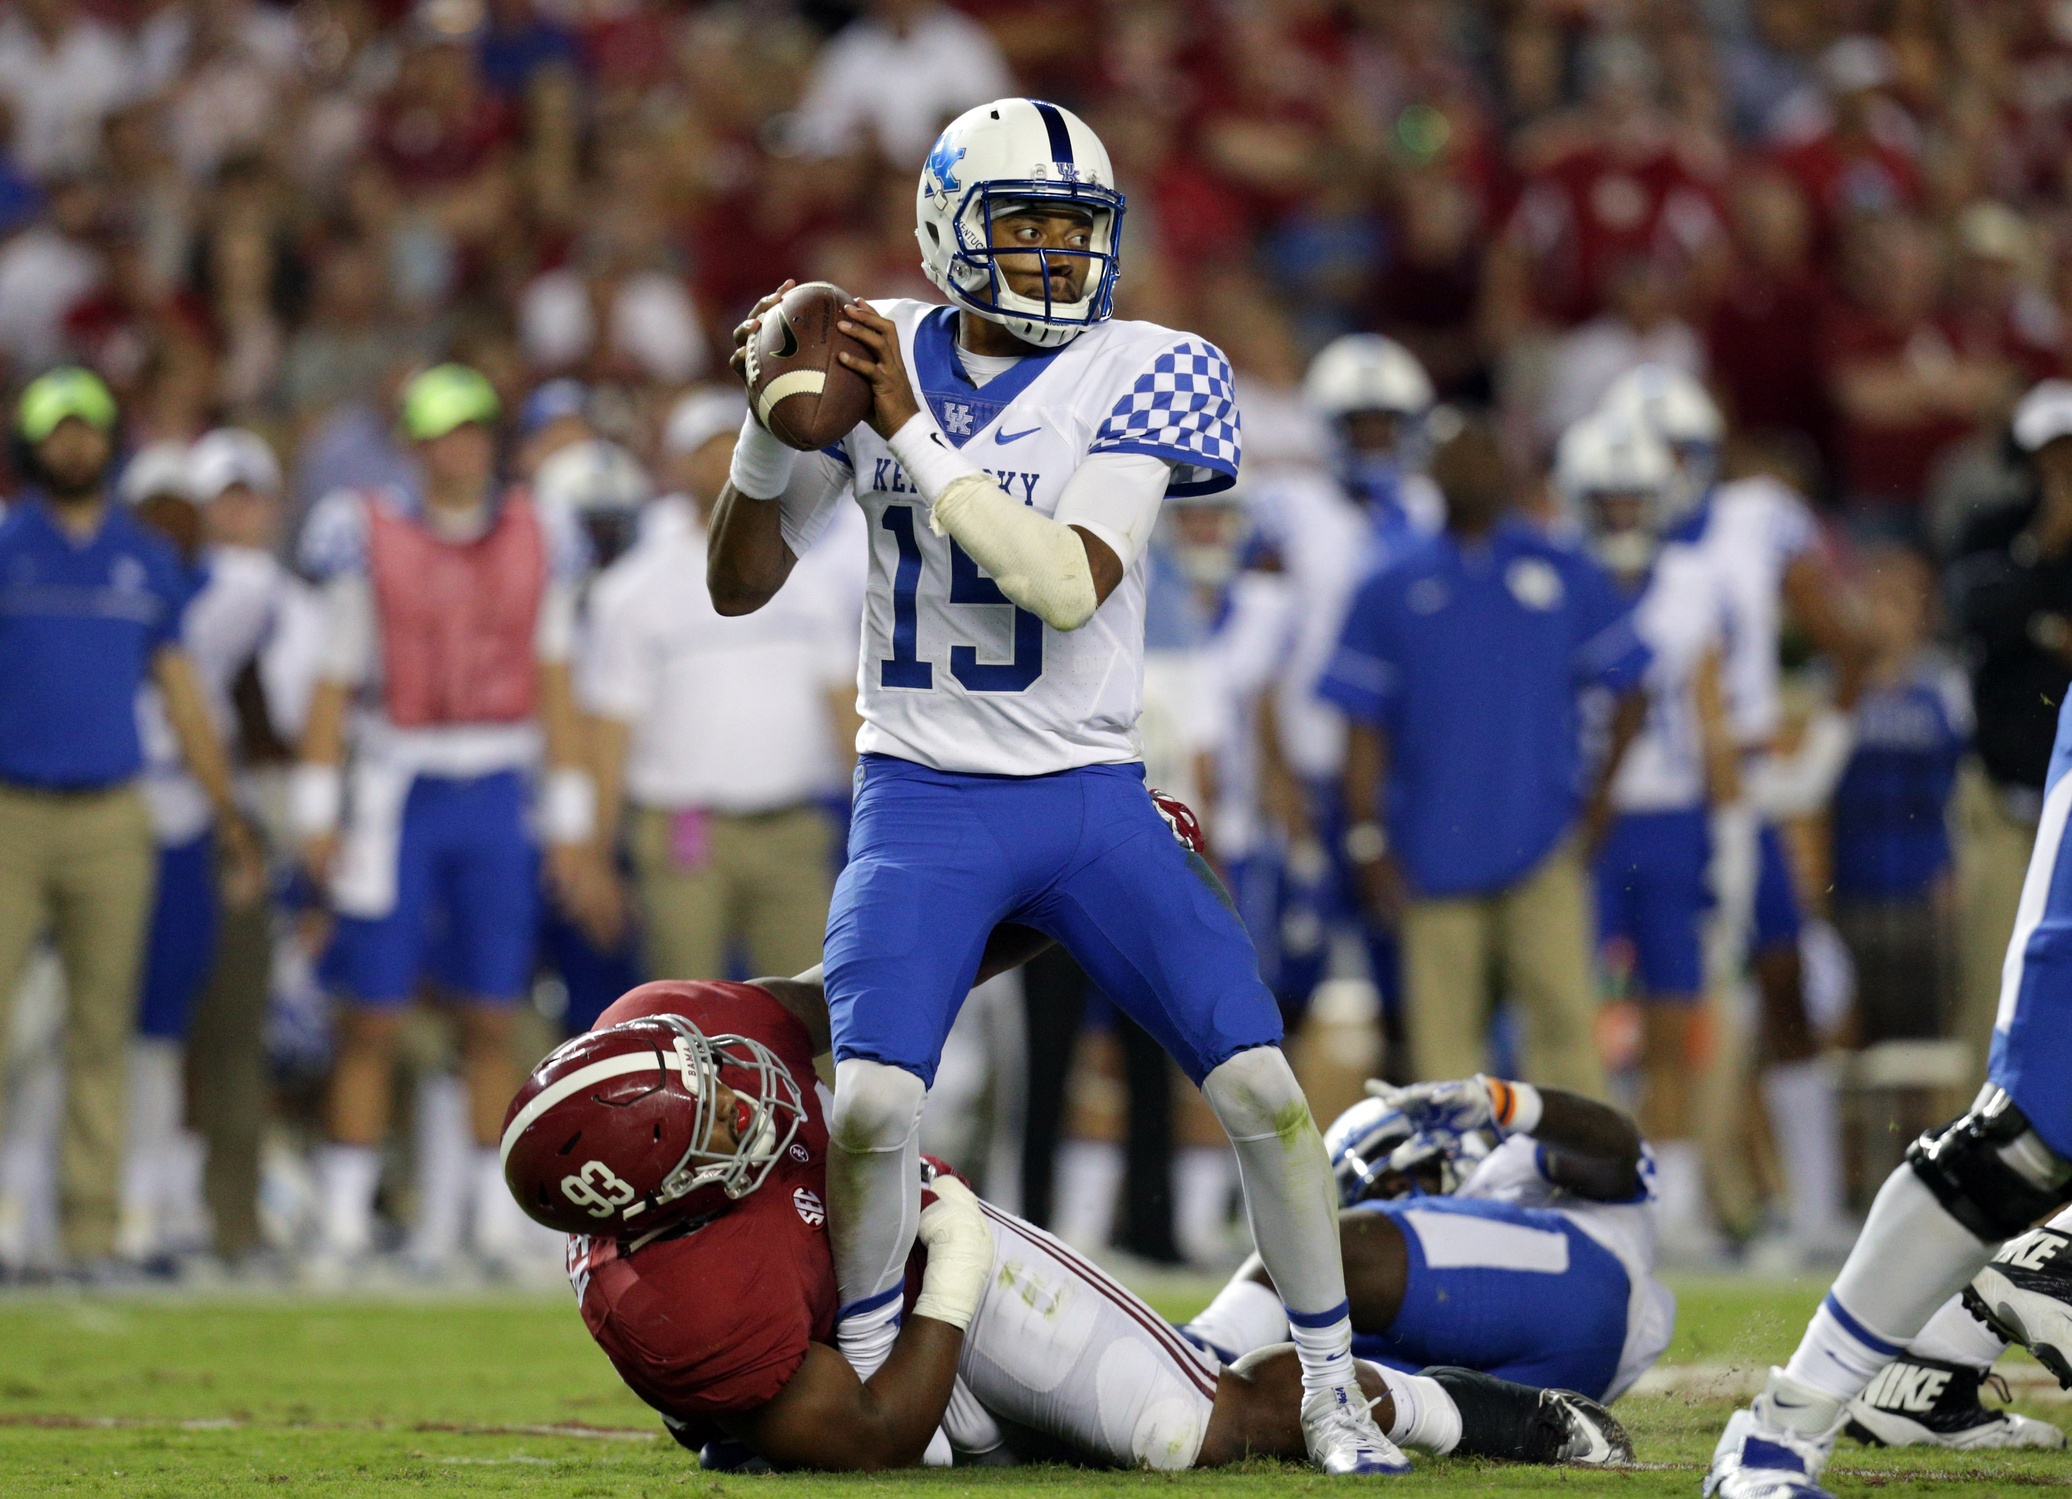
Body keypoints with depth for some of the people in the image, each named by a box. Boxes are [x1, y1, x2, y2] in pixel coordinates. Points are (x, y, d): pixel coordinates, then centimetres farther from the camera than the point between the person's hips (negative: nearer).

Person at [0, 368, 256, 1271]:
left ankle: (92, 1227, 6)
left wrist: (227, 814, 14)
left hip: (110, 821, 2)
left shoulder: (148, 561, 11)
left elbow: (181, 691, 16)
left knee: (102, 1030, 3)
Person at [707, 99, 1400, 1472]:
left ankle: (1332, 1392, 9)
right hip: (925, 800, 0)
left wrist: (915, 433, -22)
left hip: (1092, 797, 0)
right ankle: (869, 1381, 4)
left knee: (1261, 1086, -10)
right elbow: (741, 585, 6)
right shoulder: (877, 361, 2)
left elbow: (1068, 586, -20)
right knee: (873, 1101, -20)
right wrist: (773, 425, -11)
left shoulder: (1139, 378, -5)